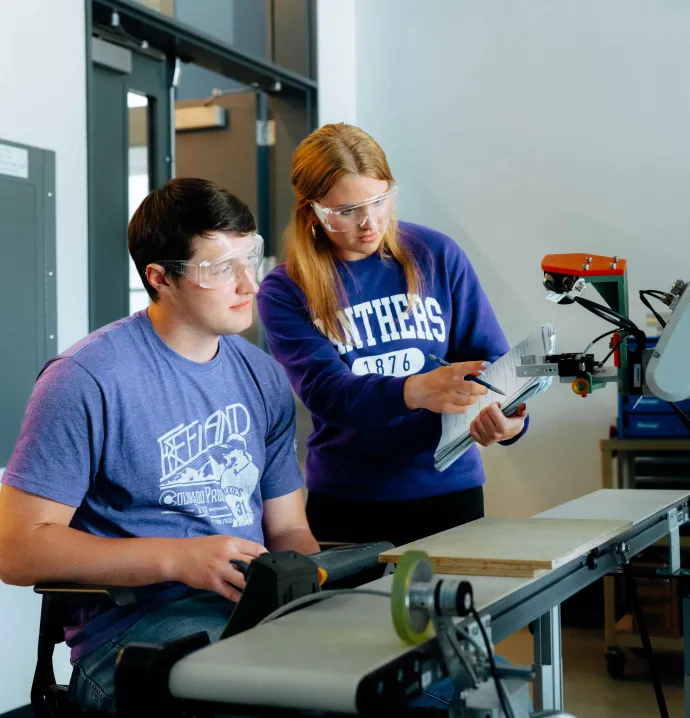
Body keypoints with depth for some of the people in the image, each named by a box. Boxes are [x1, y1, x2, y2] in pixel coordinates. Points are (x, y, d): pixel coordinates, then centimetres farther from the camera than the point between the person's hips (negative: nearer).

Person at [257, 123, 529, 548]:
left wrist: (510, 419, -23)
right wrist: (415, 392, -37)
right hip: (346, 501, -1)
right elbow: (324, 390, -18)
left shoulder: (438, 256, -1)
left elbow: (491, 358, -1)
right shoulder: (285, 291, -6)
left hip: (449, 489, 2)